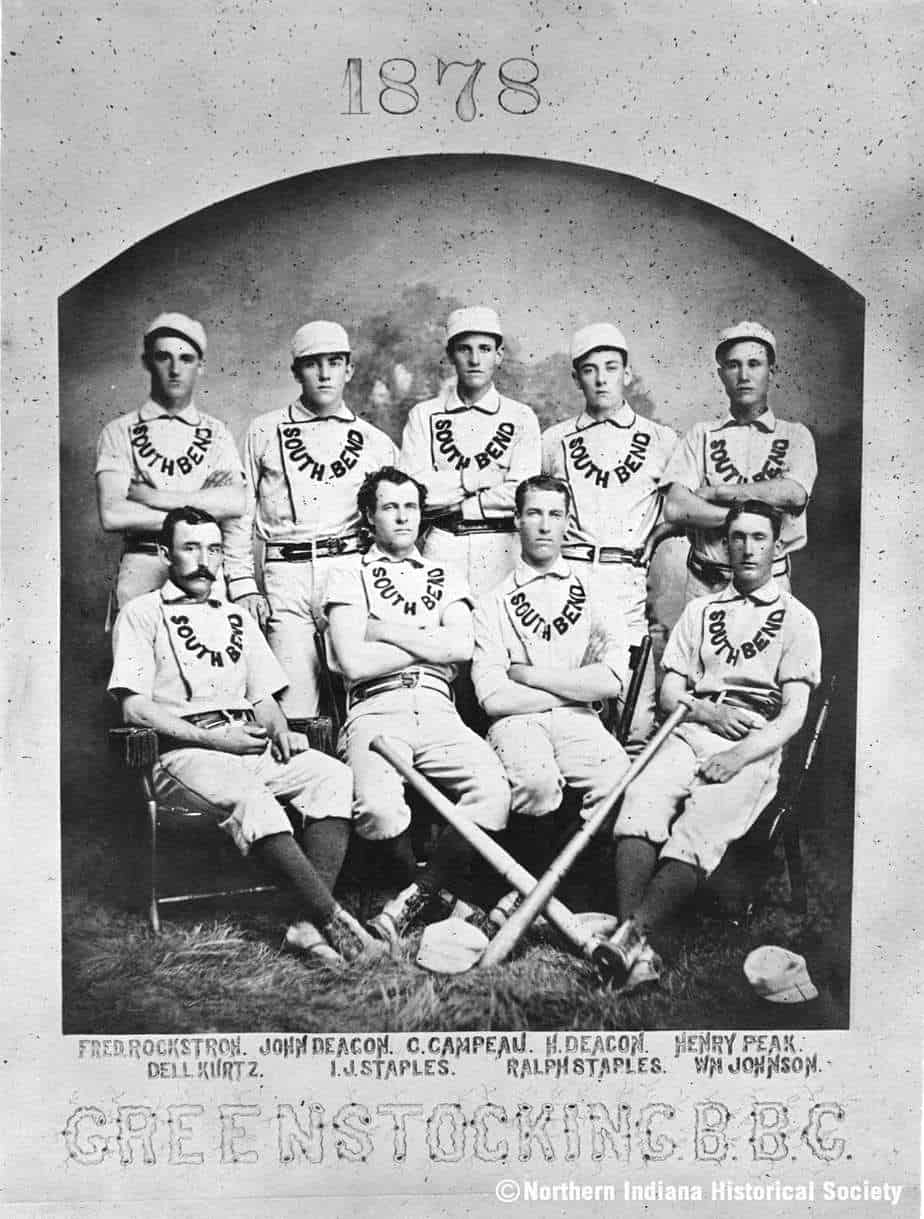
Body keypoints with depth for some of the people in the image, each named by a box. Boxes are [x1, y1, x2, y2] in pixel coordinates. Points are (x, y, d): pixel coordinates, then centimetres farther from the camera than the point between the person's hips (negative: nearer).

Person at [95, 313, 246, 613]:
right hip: (142, 567, -1)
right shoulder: (120, 432, 7)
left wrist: (152, 497, -7)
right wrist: (194, 514, -6)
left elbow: (236, 502, -5)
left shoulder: (217, 433, 12)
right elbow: (111, 515, -6)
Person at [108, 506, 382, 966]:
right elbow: (135, 708, -3)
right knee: (249, 797, -36)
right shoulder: (142, 614, 8)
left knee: (333, 775, -23)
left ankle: (311, 923, -29)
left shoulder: (236, 617, 26)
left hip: (250, 747, 5)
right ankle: (333, 919, -32)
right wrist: (213, 738, -12)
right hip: (183, 752, -5)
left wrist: (280, 731, -1)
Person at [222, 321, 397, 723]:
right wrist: (243, 588, 2)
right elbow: (239, 514, 10)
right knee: (293, 709, -5)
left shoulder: (377, 443, 13)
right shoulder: (264, 433, 11)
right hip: (285, 574, 0)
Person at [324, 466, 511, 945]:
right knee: (378, 806, -33)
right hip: (375, 712, -2)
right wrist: (432, 642, 3)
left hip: (438, 711, 2)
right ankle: (439, 894, -2)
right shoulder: (349, 579, 14)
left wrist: (385, 630, 1)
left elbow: (462, 648, 2)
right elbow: (354, 663, -3)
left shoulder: (447, 579, 23)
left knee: (492, 788, -28)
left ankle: (416, 897, -11)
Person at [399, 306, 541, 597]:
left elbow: (522, 496, -6)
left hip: (502, 549, 0)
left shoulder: (521, 418, 6)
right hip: (442, 547, 0)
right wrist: (472, 478, -7)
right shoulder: (423, 415, 8)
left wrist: (449, 499, -5)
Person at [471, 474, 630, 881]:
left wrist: (528, 674, -3)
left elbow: (610, 681, -3)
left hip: (577, 721, 2)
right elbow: (494, 698, -4)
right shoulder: (493, 604, 9)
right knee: (537, 781, -35)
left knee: (618, 777, -30)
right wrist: (578, 687, -2)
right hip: (515, 722, -1)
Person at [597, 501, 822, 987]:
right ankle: (633, 942, -35)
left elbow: (793, 713, 1)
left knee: (699, 830, -31)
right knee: (640, 801, -29)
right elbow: (669, 693, 18)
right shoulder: (700, 610, 23)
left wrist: (738, 757, -15)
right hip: (691, 732, 3)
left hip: (755, 749, -2)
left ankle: (631, 936, -39)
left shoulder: (796, 618, 12)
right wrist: (711, 713, -4)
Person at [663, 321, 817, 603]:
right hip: (705, 584, 0)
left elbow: (794, 493, -12)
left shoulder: (795, 436, 8)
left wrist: (715, 492, -9)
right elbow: (674, 508, -7)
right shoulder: (701, 435, 7)